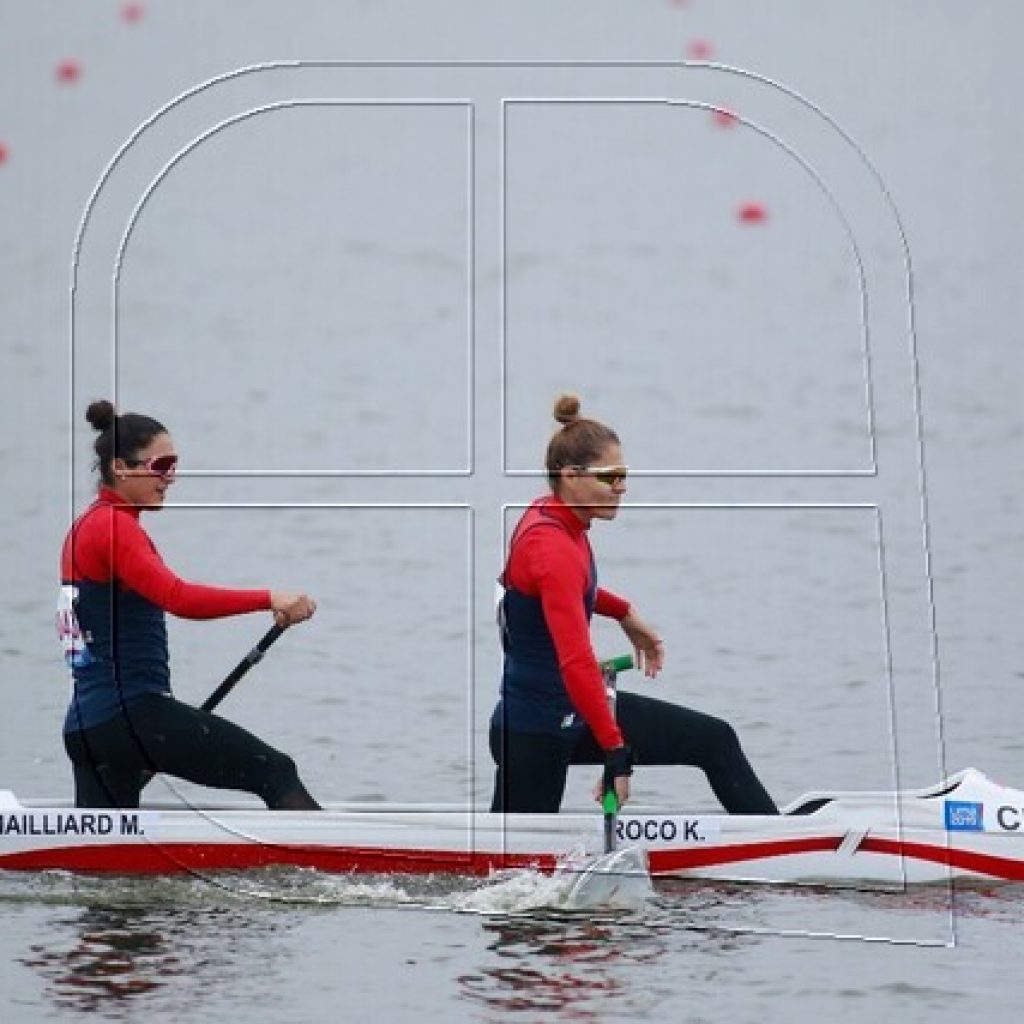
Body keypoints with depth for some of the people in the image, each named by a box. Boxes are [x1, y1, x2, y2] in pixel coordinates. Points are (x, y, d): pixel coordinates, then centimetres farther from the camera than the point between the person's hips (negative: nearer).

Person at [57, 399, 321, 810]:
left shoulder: (86, 527, 21)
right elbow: (179, 598, -24)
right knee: (276, 773, -9)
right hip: (132, 710, -10)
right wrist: (269, 600, -28)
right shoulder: (113, 526, -9)